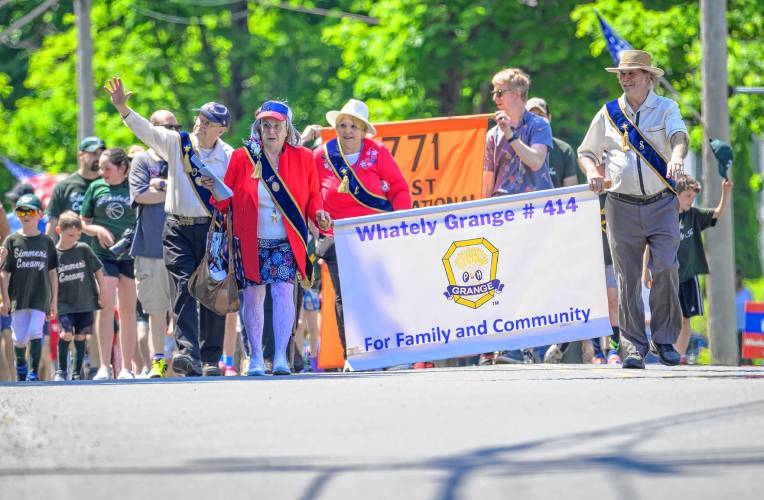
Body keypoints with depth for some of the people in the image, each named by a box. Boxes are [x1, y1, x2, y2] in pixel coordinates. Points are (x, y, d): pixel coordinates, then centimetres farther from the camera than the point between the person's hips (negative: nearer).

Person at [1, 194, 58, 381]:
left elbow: (52, 272, 7)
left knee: (35, 332, -12)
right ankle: (20, 362, 31)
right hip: (18, 296, 1)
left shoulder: (46, 241, 5)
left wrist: (54, 299, 5)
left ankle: (34, 372, -6)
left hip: (40, 295, -1)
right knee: (19, 337, 4)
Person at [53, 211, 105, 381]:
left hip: (85, 302, 1)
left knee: (80, 336, 4)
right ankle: (61, 370, 0)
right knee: (67, 334, -16)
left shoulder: (84, 249, -1)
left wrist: (102, 293, 7)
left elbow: (98, 270, 6)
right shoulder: (53, 254, -3)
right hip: (64, 303, -1)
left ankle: (77, 372, 13)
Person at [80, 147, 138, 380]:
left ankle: (127, 368, 10)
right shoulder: (96, 187, 7)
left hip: (130, 255, 0)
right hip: (103, 254, 0)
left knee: (128, 310, 5)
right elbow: (83, 223, 13)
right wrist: (98, 230, -7)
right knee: (107, 306, -11)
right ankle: (104, 366, -9)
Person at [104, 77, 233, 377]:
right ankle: (188, 353, -22)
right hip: (178, 230, 0)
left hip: (213, 229, 0)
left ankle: (211, 359, 9)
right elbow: (146, 130, -4)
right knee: (184, 290, -12)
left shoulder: (229, 157, 3)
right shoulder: (176, 143, 5)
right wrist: (123, 108, -18)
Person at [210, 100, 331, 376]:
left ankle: (281, 357, -17)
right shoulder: (242, 157, 2)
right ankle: (256, 357, 16)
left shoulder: (303, 158, 4)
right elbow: (226, 197, 4)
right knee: (252, 296, 3)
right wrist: (217, 195, -18)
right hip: (251, 242, 1)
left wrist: (318, 213, -10)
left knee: (283, 291, -15)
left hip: (287, 242, -1)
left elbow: (313, 196, 10)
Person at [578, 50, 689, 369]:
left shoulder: (666, 109, 4)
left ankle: (665, 340, 2)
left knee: (666, 269, -13)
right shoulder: (608, 114, 11)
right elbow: (586, 152, 19)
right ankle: (633, 347, 3)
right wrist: (592, 171, -4)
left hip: (661, 203, -2)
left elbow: (679, 136, -16)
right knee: (628, 278, -1)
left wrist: (677, 157, -39)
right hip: (622, 207, 2)